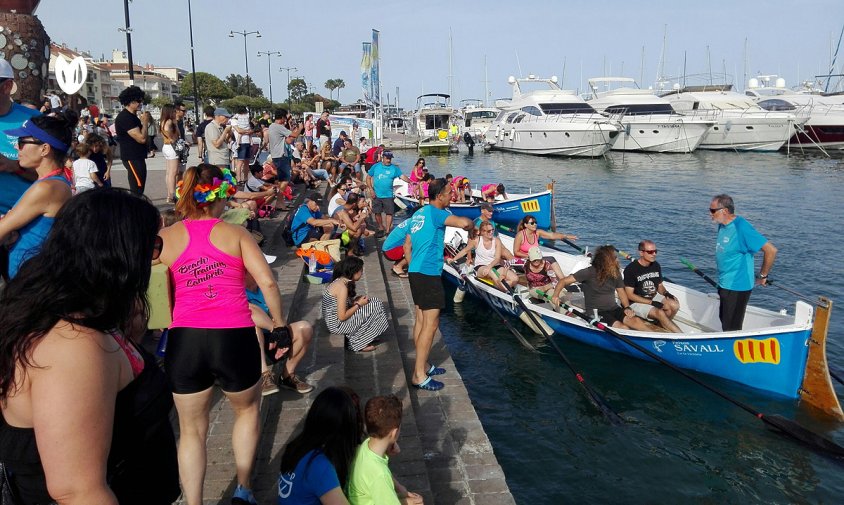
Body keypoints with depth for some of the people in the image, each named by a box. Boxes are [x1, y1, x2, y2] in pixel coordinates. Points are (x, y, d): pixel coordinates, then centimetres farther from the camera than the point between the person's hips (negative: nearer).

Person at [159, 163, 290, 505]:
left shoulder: (165, 238, 7)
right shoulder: (235, 233, 2)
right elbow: (267, 282, -7)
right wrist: (279, 322, 5)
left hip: (184, 340, 1)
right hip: (234, 338, -1)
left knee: (192, 429, 21)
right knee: (248, 410, 27)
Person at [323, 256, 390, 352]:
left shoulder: (340, 281, 4)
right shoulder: (342, 287, -24)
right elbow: (342, 317, -25)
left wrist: (357, 300, 0)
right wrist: (358, 305, -13)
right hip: (338, 324, -10)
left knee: (374, 302, 12)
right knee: (375, 307, -9)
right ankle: (357, 344, 1)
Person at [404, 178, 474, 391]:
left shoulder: (418, 213, 16)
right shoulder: (436, 213, -11)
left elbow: (407, 246, 21)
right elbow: (464, 222, -27)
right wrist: (472, 226, -5)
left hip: (415, 272, 10)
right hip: (429, 274, -10)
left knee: (421, 320, 16)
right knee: (431, 324, -5)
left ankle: (422, 365, 26)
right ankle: (419, 376, -1)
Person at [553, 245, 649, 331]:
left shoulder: (616, 273, 6)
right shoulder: (589, 273, -12)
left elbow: (621, 291, 15)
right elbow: (564, 281, -13)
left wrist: (627, 308, -3)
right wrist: (556, 295, -30)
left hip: (614, 309, 5)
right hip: (596, 312, -5)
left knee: (636, 321, -22)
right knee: (622, 328, -27)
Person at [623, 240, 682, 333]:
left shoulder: (656, 265, 2)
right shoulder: (630, 269, -17)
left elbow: (660, 285, 15)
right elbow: (630, 295, -17)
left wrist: (666, 293, -9)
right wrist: (651, 303, -21)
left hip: (653, 297, 7)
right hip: (637, 302, -7)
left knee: (675, 305, -17)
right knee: (660, 313, -28)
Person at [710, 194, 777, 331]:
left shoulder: (741, 227, -21)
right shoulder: (722, 226, 5)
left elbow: (771, 250, -22)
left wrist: (762, 276, -13)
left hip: (737, 287, -9)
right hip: (724, 284, 9)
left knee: (731, 328, 1)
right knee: (724, 320, 21)